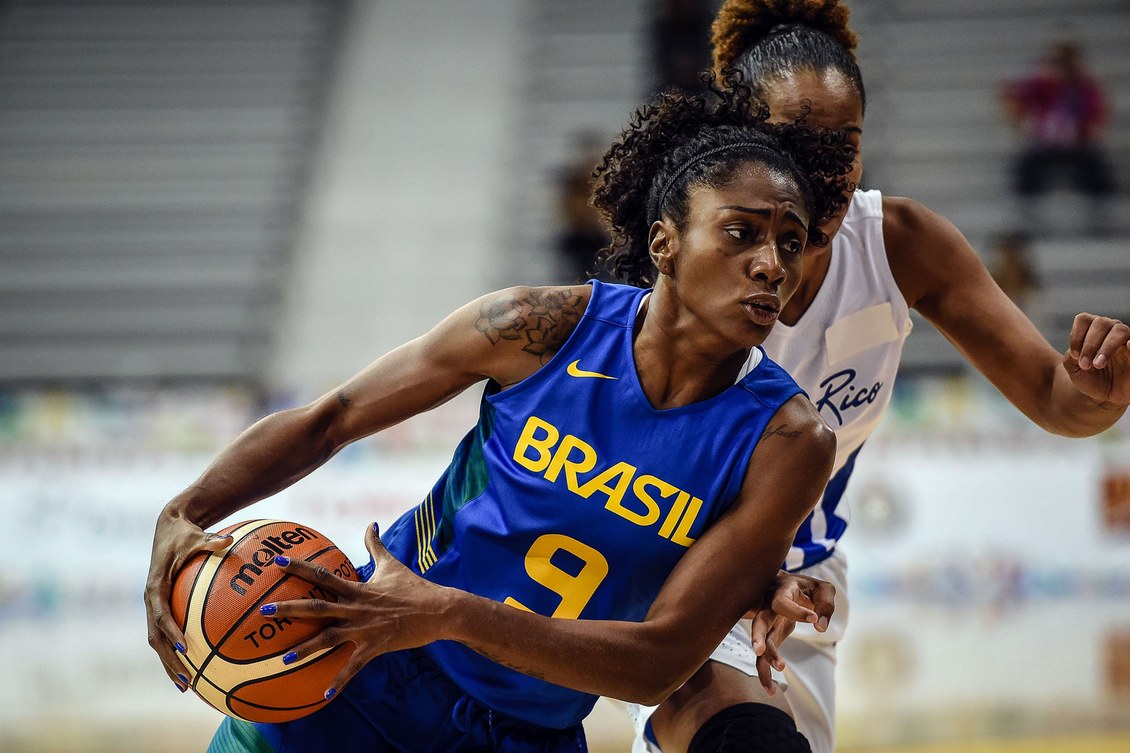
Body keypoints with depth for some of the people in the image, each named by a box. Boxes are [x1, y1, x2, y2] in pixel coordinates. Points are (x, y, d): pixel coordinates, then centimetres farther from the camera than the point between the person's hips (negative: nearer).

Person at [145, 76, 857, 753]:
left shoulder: (788, 440, -17)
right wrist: (185, 516, -18)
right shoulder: (539, 329, -14)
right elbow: (326, 420, -2)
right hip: (358, 686, -1)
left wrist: (451, 614, -33)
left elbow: (664, 661, -22)